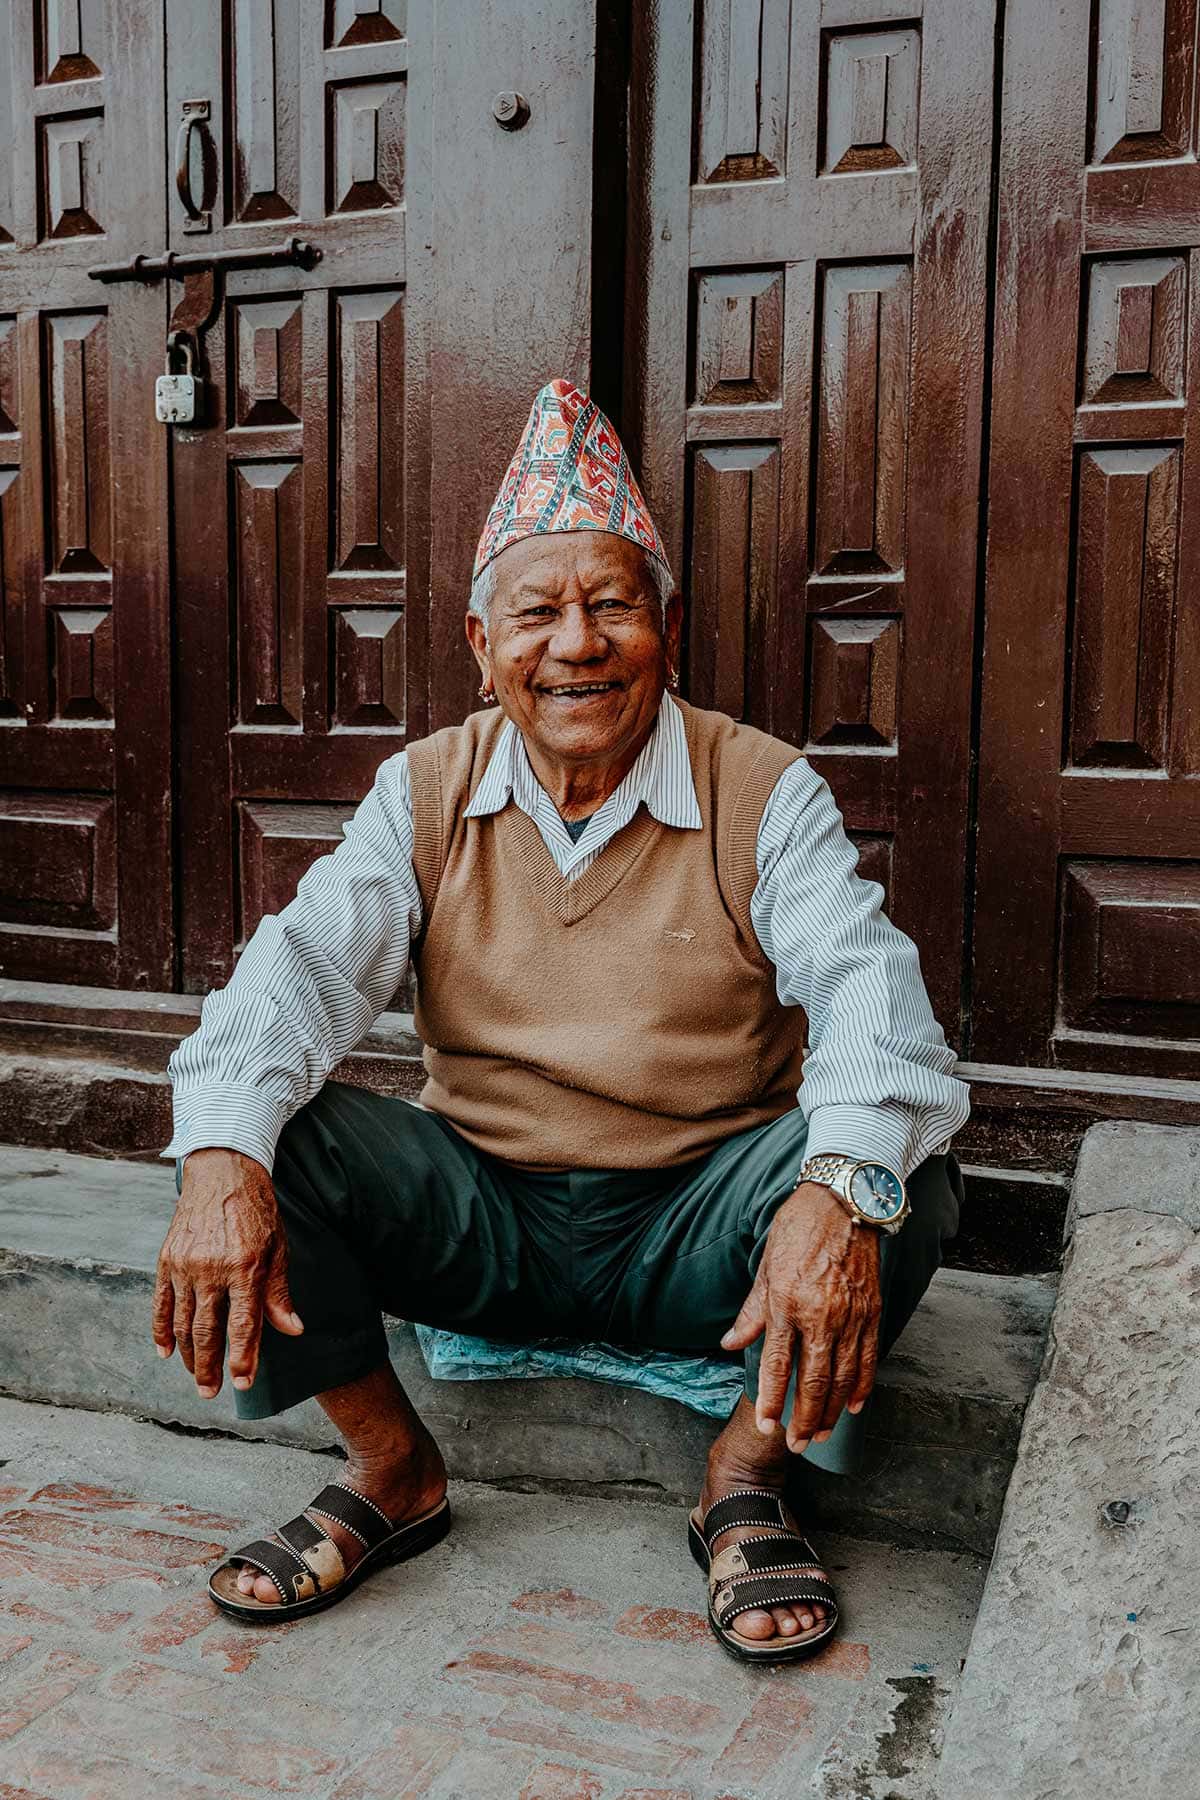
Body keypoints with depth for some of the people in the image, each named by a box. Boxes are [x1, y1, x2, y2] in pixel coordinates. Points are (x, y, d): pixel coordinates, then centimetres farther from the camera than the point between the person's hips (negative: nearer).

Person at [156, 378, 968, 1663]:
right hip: (483, 1219, 2)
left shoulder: (763, 794, -7)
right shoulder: (424, 796, 0)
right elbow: (305, 966, -12)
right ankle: (391, 1469, -2)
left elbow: (865, 986, -22)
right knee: (266, 1129, -19)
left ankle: (748, 1475, -5)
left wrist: (842, 1188, -43)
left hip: (699, 1227, -2)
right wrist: (220, 1158, -33)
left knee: (902, 1176, -30)